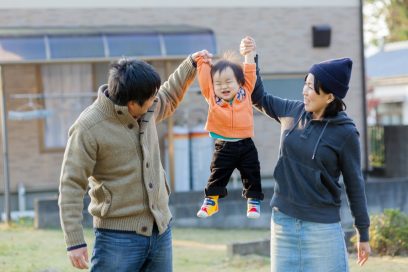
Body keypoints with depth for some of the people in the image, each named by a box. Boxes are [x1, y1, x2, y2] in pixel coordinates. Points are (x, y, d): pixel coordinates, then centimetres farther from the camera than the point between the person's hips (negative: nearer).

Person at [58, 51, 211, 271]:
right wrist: (74, 241, -21)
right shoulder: (88, 128, -18)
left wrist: (190, 65, 24)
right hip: (119, 237, -7)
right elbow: (71, 186, -17)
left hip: (160, 230, 7)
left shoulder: (148, 109, 3)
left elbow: (167, 101, 30)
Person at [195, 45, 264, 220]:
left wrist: (249, 53, 2)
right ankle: (211, 201, 21)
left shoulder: (245, 93, 1)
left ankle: (254, 201, 22)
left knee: (252, 176, 8)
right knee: (217, 175, 7)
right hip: (223, 146, -1)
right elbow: (204, 77, -3)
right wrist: (202, 61, -8)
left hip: (246, 145, 1)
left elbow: (249, 73, 5)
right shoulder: (212, 97, -1)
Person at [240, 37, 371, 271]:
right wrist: (252, 59, 7)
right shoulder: (293, 112, 3)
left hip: (323, 227, -4)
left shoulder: (345, 132, -9)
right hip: (283, 221, 5)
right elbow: (260, 98, 20)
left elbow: (354, 184, -4)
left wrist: (364, 234, -1)